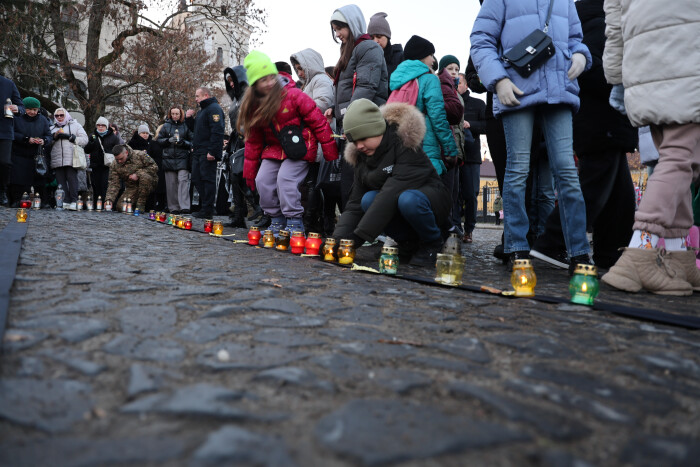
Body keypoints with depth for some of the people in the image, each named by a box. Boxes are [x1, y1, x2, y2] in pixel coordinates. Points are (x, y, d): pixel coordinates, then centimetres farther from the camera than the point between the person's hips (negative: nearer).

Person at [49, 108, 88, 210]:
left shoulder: (75, 125, 14)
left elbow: (84, 140, 2)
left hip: (71, 159, -4)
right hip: (57, 159, 4)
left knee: (72, 179, -11)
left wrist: (70, 137, -7)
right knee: (61, 181, -2)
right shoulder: (53, 128, 24)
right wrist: (54, 136, -4)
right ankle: (65, 202, -1)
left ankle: (74, 202, -11)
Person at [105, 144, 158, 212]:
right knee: (120, 206, -21)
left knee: (144, 175, -36)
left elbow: (154, 167, -12)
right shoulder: (114, 166, -2)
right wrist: (109, 199, -19)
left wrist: (138, 174, -20)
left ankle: (141, 204, -21)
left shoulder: (140, 155, -12)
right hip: (132, 188, 3)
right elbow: (114, 184, -5)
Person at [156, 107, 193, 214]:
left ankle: (185, 207, -18)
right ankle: (173, 208, 7)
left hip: (183, 158, -2)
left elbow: (192, 142, 8)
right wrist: (168, 140, -5)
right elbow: (159, 140, 12)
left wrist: (183, 142, -10)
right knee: (171, 183, 1)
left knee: (183, 180, -14)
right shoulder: (166, 126, 13)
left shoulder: (186, 126, 9)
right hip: (169, 158, 2)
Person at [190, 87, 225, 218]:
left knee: (208, 179, -9)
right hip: (198, 152, 11)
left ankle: (207, 210, -7)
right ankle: (205, 206, 16)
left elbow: (218, 131, -21)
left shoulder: (214, 108, -9)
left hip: (208, 153, -11)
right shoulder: (202, 111, 24)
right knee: (197, 179, 10)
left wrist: (212, 151, -25)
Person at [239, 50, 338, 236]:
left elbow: (318, 121, -13)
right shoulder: (253, 107, 3)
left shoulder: (292, 95, -14)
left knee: (285, 178, -22)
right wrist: (249, 170, 12)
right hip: (273, 149, 6)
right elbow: (253, 140, 12)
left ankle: (294, 221, -10)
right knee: (262, 180, -5)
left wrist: (330, 153, -14)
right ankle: (277, 220, 9)